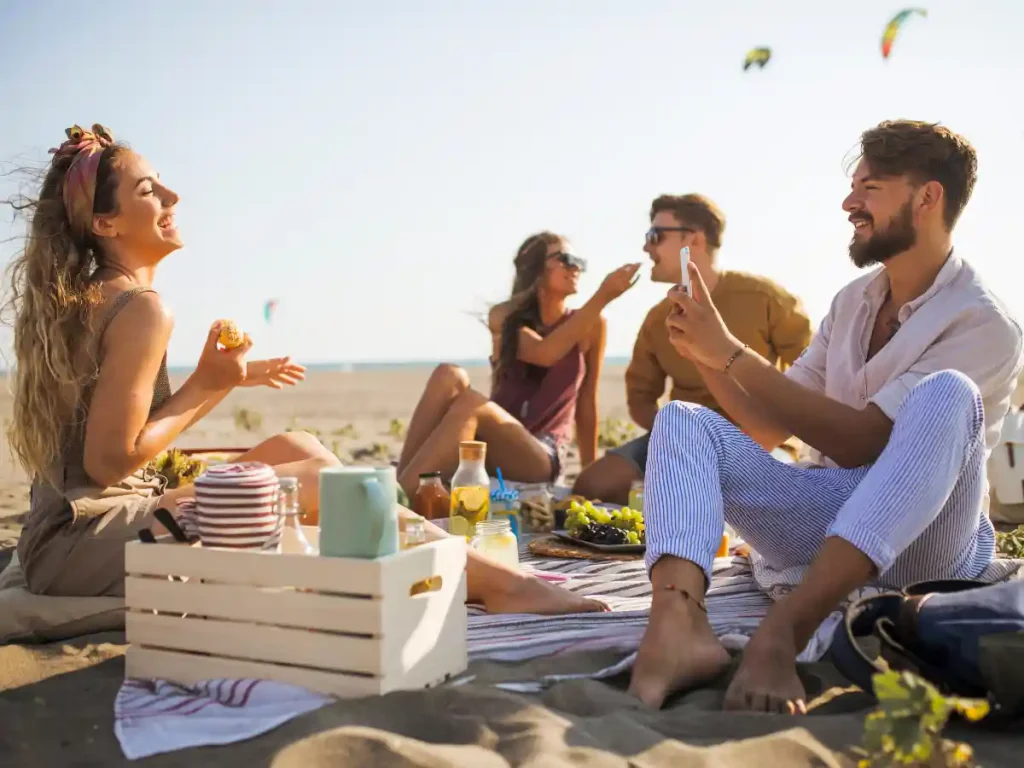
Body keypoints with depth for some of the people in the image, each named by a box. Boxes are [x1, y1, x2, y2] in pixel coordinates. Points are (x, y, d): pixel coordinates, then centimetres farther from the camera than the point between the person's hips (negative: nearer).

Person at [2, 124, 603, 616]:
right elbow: (109, 461, -21)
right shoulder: (141, 309, -17)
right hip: (88, 543, -9)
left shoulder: (85, 300, 12)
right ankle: (498, 584, -5)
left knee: (295, 447, 8)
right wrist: (208, 385, -11)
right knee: (316, 478, -11)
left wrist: (224, 377, 8)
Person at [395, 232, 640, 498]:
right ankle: (400, 484, -33)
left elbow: (587, 403, 7)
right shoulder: (504, 317, 5)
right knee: (450, 376, -27)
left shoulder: (591, 325, 3)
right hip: (489, 444, 2)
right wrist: (602, 297, -19)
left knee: (471, 403, -32)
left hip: (540, 456, -2)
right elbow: (544, 354, -16)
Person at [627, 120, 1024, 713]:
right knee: (682, 420, -12)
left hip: (920, 541, -5)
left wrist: (731, 350, -19)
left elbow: (859, 443, -20)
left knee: (947, 395, -32)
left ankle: (785, 631, -47)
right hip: (826, 520, 6)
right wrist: (711, 358, -5)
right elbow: (769, 430, 11)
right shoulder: (852, 302, 12)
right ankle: (678, 623, -43)